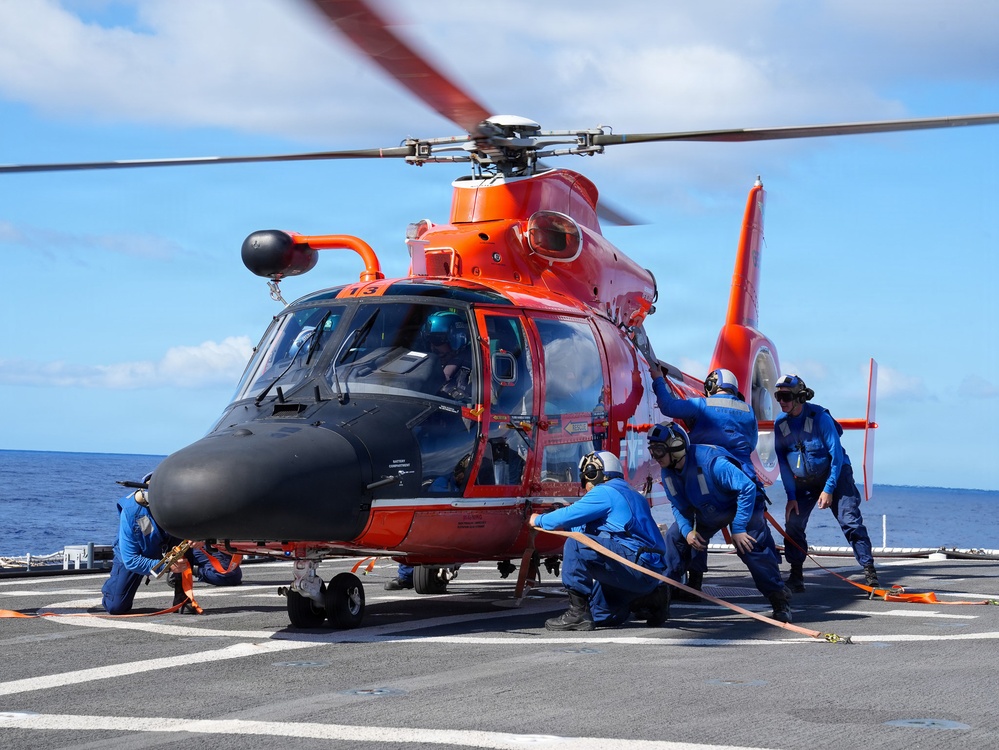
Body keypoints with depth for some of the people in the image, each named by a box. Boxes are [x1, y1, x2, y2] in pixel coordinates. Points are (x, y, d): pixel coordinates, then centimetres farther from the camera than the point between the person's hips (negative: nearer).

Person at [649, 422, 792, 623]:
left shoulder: (711, 462, -37)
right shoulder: (668, 472, -12)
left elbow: (748, 488, -35)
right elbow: (679, 506, 2)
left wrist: (739, 529, -32)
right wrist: (687, 531, -17)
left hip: (742, 506, -7)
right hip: (707, 512, 8)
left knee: (750, 546, -26)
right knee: (675, 536, -2)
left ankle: (780, 599, -14)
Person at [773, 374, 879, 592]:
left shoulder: (819, 417, -22)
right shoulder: (780, 423, -7)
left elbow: (836, 454, -19)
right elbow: (782, 461, -1)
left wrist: (829, 489, -22)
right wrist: (791, 496, -7)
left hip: (834, 474, -4)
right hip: (804, 481, 4)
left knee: (850, 520, -17)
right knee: (793, 523, -8)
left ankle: (869, 570, -14)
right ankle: (796, 577, 2)